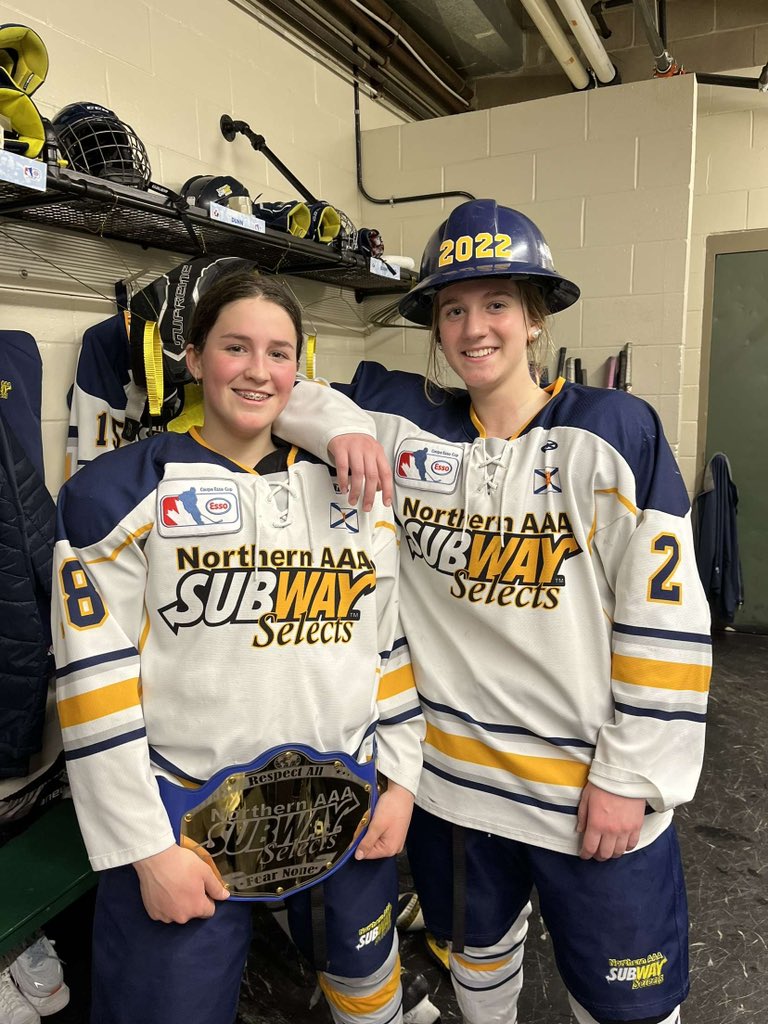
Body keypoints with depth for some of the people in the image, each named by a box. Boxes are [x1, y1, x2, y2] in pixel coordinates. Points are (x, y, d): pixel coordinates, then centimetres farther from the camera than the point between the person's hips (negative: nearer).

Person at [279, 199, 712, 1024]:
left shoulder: (615, 429, -12)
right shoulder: (404, 421, -4)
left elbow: (665, 617, -11)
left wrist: (630, 776, -10)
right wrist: (339, 428, -16)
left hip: (595, 790, -2)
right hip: (453, 772, 3)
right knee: (476, 956, 27)